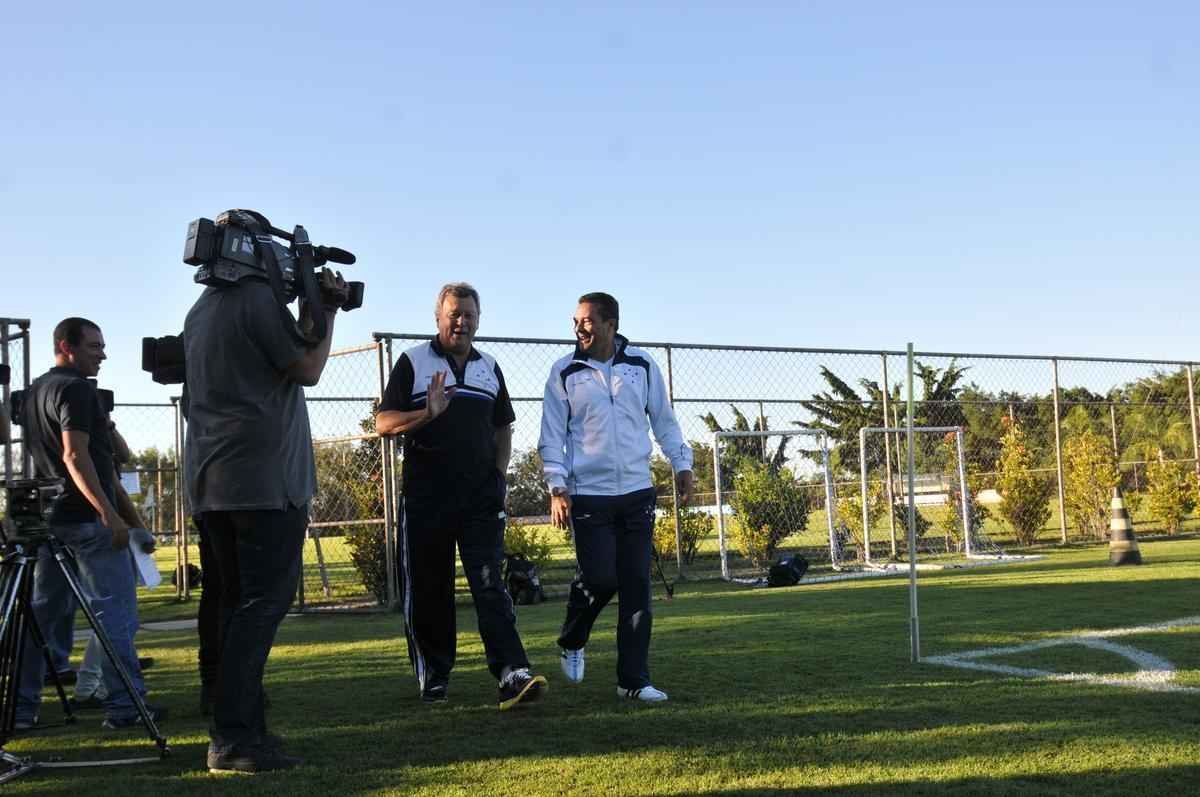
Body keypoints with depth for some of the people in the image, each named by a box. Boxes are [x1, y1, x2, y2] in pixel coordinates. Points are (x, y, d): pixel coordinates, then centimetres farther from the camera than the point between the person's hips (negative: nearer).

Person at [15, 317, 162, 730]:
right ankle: (124, 704, -6)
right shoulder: (76, 389, -12)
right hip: (86, 518, -9)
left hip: (49, 517, 9)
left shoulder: (33, 391, 18)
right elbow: (75, 456, -22)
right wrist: (110, 513, -26)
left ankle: (21, 707, 12)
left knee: (44, 611, 12)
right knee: (115, 610, -5)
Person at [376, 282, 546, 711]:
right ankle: (432, 676, 21)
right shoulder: (412, 362, 2)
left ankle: (512, 675, -17)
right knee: (428, 591, 6)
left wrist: (499, 473, 7)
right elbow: (384, 423, -4)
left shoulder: (489, 367, 14)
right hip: (425, 497, -2)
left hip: (481, 499, 2)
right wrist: (428, 414, -22)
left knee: (490, 585, -8)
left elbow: (503, 428, 23)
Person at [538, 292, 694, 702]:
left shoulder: (642, 365, 6)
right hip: (588, 495, -2)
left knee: (637, 585, 2)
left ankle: (634, 679, 10)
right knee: (599, 578, -9)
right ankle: (572, 642, 22)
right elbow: (552, 435, 2)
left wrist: (681, 464, 6)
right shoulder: (564, 372, 1)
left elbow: (664, 420, 14)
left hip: (637, 493, 2)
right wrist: (557, 488, -6)